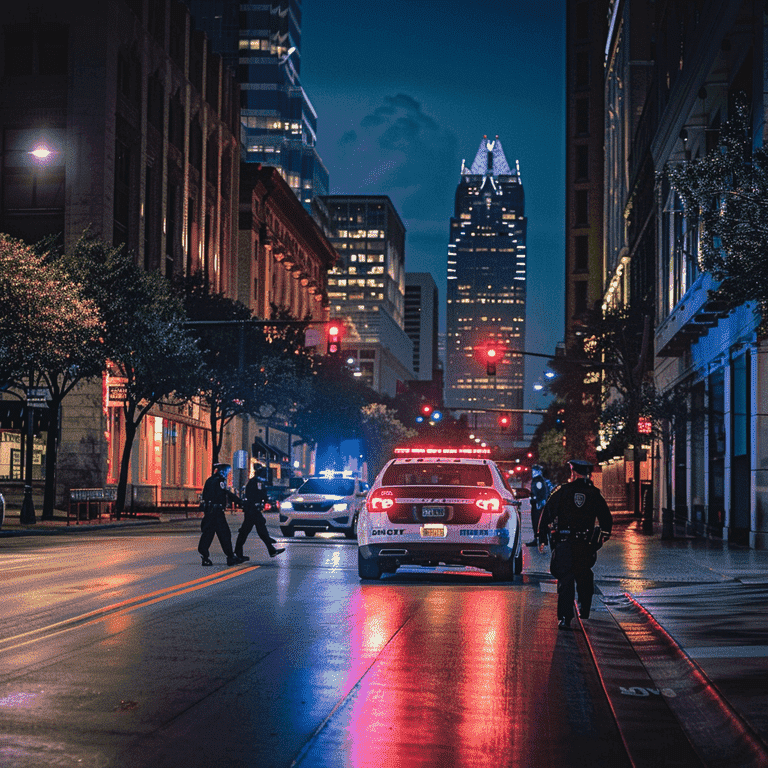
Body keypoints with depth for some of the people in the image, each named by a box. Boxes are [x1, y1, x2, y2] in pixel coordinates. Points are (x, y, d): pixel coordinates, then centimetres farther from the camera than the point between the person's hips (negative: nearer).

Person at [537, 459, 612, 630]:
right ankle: (584, 613, 32)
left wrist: (542, 539, 2)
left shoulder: (561, 491, -3)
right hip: (586, 545, 2)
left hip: (564, 544, -2)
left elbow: (547, 515, -3)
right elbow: (607, 519, 12)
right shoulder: (594, 494, 3)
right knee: (584, 577, 19)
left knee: (565, 579, -3)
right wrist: (604, 536, 29)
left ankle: (564, 618, -13)